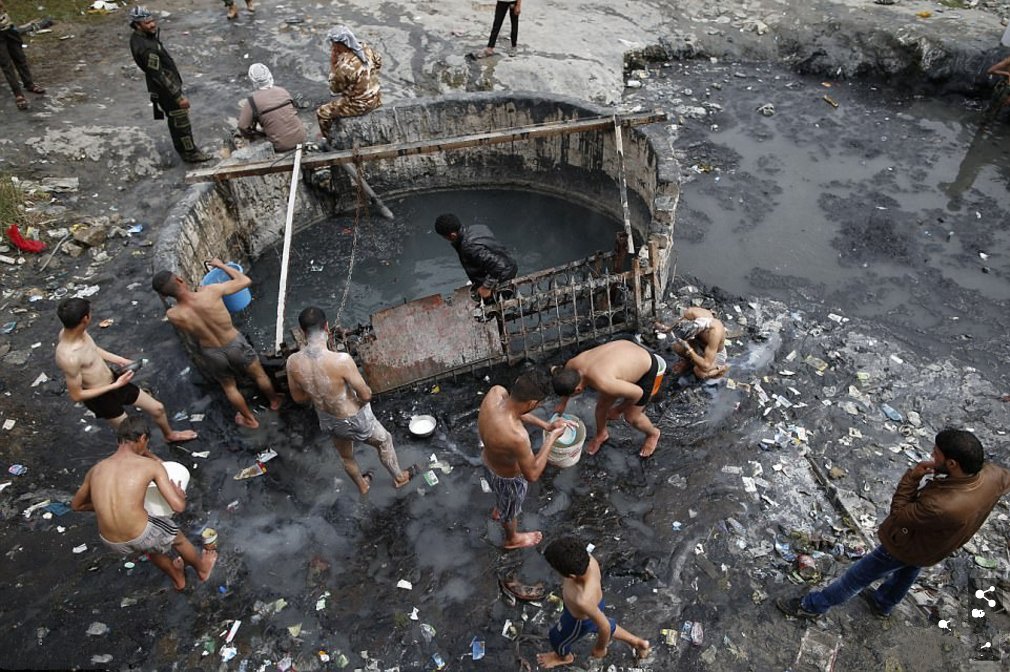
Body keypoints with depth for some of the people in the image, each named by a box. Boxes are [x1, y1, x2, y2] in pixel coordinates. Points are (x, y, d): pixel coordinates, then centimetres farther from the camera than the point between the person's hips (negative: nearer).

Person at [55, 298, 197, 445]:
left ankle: (170, 435, 50)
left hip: (113, 380, 8)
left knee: (158, 408, 20)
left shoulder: (73, 330, -12)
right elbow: (76, 395, -26)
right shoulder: (68, 358, -37)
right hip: (101, 397, -8)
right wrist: (115, 386, -23)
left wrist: (119, 360, 3)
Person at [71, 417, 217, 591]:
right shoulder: (151, 465, -9)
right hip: (140, 538, -4)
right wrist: (180, 495, 12)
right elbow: (178, 506, -11)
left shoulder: (95, 470, 4)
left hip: (112, 543, 5)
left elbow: (76, 505, 22)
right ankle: (202, 568, 58)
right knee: (175, 535, 32)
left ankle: (177, 578, 61)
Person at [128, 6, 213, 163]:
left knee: (175, 119, 24)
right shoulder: (146, 48, -32)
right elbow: (159, 75, -29)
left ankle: (182, 148, 40)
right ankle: (190, 153, 18)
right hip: (166, 88, -10)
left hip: (160, 87, 10)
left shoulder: (137, 38, -2)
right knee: (181, 121, 5)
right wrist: (178, 96, -26)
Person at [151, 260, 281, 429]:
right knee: (259, 374, 29)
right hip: (235, 344, -1)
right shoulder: (211, 292, -32)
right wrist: (221, 265, -5)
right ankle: (274, 401, 54)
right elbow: (245, 281, -17)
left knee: (229, 386, 30)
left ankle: (250, 419, 50)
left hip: (212, 354, 2)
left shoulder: (173, 315, -24)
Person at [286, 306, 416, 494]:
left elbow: (298, 398, -4)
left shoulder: (293, 362, -21)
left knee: (346, 458, 34)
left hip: (327, 421, 5)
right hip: (354, 421, -4)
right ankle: (399, 478, 52)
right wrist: (359, 401, -1)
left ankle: (362, 485, 61)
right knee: (384, 441, 28)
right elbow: (366, 395, -24)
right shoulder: (341, 360, -37)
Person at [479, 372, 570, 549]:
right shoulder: (517, 436, -48)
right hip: (509, 477, -6)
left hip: (488, 460, 6)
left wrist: (547, 425, -8)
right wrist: (552, 437, -24)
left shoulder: (495, 392, -29)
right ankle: (512, 539, 61)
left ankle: (498, 511, 73)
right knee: (511, 510, 30)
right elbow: (532, 474, -30)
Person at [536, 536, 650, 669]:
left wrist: (601, 648, -11)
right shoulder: (588, 558, -35)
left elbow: (604, 627, -32)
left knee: (557, 638, 27)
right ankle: (638, 642, 57)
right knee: (596, 626, 38)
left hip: (580, 621, -5)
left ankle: (565, 657, 63)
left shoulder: (583, 600, -50)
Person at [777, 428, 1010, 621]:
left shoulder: (942, 507, -48)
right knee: (908, 571, 35)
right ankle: (883, 604, 62)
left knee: (857, 577, 14)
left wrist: (912, 477, -32)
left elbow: (899, 515, -29)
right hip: (938, 545, 7)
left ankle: (812, 605, 34)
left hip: (907, 547, -7)